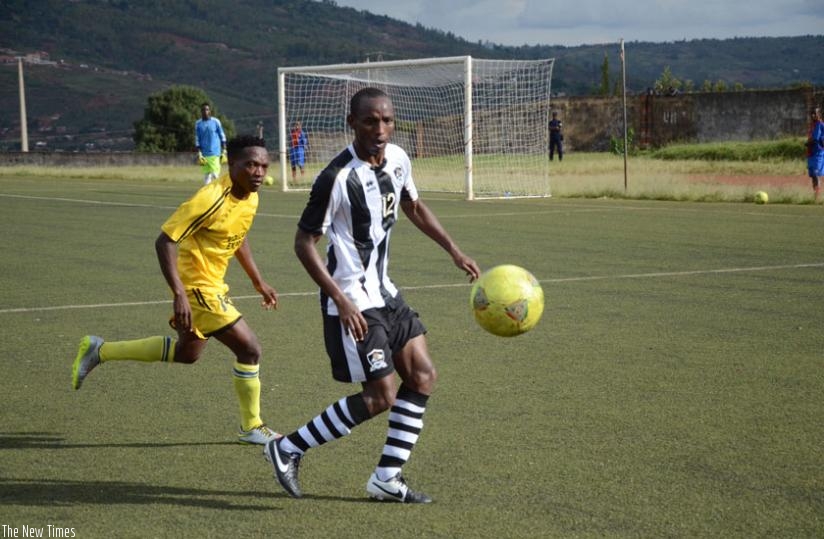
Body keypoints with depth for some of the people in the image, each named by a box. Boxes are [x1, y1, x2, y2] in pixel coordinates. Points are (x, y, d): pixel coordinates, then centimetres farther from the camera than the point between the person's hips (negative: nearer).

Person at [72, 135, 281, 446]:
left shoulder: (250, 198, 1)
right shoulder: (211, 199, -26)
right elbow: (164, 241, -26)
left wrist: (258, 282, 21)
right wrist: (179, 295, -30)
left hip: (212, 285, 10)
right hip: (197, 287, -10)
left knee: (186, 353, 25)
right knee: (249, 349, -8)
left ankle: (99, 351, 32)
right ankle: (251, 428, 9)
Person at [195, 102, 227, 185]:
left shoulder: (216, 122, 0)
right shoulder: (198, 124, 6)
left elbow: (222, 137, 4)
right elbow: (197, 140, 6)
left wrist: (224, 152, 0)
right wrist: (199, 154, -2)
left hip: (215, 153, -2)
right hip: (204, 154, 2)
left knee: (215, 175, -9)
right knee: (206, 175, 5)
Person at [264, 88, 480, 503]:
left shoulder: (397, 159, 2)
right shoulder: (337, 178, -22)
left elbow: (413, 207, 22)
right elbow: (303, 243, -18)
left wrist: (455, 253, 18)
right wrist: (342, 301, -24)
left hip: (383, 291, 9)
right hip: (352, 302, -9)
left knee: (422, 376, 6)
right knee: (381, 396, -9)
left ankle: (387, 478, 14)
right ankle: (287, 450, 5)